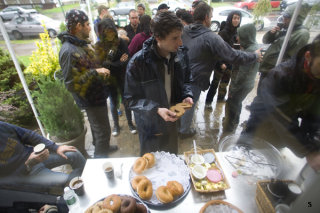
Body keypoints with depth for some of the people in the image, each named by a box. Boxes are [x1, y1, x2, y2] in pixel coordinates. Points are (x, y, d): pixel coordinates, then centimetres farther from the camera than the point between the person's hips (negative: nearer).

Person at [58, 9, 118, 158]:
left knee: (97, 126, 26)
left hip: (97, 94, 9)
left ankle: (102, 147, 49)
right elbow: (71, 84, -27)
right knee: (103, 131, 3)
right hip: (91, 99, -9)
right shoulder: (69, 51, -25)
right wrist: (95, 72, -28)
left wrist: (101, 70, 4)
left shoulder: (82, 44, 6)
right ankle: (100, 159, 24)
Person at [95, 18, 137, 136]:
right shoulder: (99, 46, -5)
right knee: (113, 103, 13)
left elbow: (126, 60, -14)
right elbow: (100, 63, -12)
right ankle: (116, 125, 34)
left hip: (122, 78, 0)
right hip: (108, 79, 1)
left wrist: (110, 64, -22)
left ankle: (130, 123, 31)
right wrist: (119, 62, -23)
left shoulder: (121, 42, -9)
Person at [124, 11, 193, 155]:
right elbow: (131, 99, -18)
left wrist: (187, 95, -13)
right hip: (150, 125, -4)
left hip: (172, 121, 5)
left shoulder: (180, 54, -10)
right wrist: (156, 110, -31)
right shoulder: (138, 62, -26)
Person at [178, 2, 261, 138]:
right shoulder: (211, 37, -20)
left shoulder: (184, 30, -1)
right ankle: (184, 131, 36)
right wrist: (255, 56, -1)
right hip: (193, 81, -6)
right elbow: (233, 56, -17)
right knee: (189, 106, 14)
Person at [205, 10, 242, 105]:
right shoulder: (223, 32, -15)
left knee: (225, 81, 18)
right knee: (216, 81, -1)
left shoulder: (237, 32, 6)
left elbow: (235, 47, 14)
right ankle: (208, 101, 10)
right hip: (221, 62, -7)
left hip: (230, 62, 7)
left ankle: (221, 97, 35)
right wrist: (221, 63, -22)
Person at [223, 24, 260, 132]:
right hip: (245, 84, 9)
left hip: (242, 85, -9)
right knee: (236, 103, 25)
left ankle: (229, 126, 25)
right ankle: (234, 121, 47)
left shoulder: (250, 51, -26)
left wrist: (233, 89, -18)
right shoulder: (252, 46, 5)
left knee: (231, 104, 6)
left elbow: (243, 74, -25)